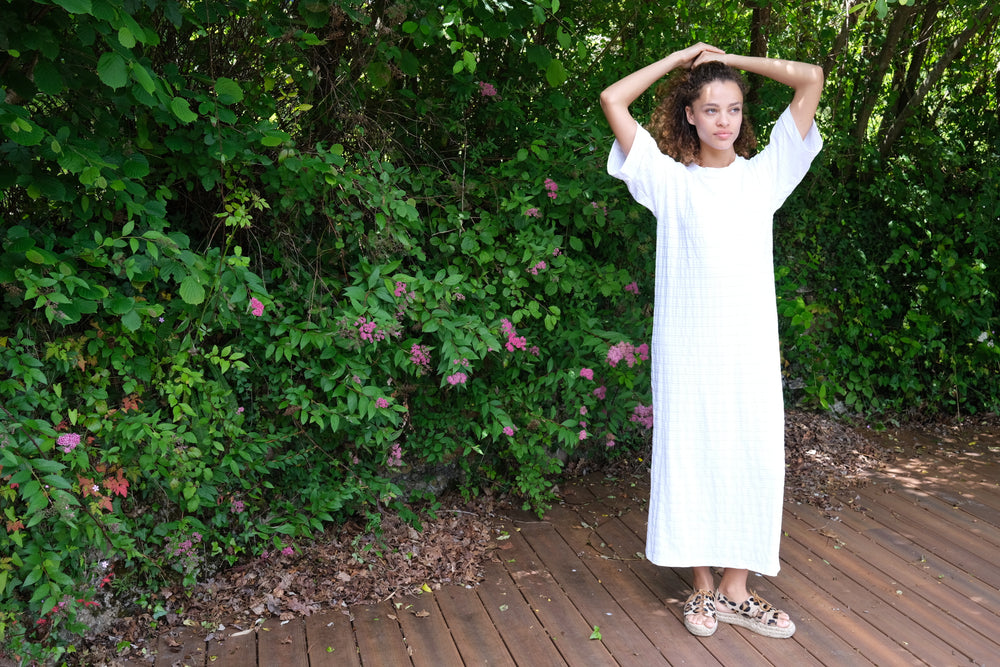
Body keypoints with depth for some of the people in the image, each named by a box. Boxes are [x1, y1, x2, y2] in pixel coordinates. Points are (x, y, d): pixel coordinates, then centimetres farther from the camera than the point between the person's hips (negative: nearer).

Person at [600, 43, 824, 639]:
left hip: (751, 344, 2)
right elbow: (613, 99, 3)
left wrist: (732, 59, 13)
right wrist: (681, 58, 11)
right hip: (687, 346, -1)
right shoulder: (670, 181, 6)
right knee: (692, 456, 4)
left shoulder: (765, 173, 10)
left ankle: (736, 590, 18)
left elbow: (811, 80, 9)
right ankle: (705, 588, 19)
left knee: (753, 458, 3)